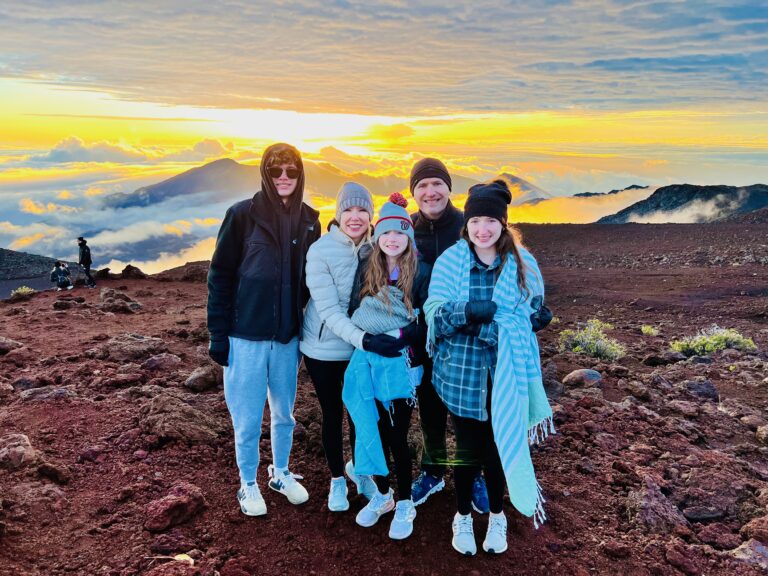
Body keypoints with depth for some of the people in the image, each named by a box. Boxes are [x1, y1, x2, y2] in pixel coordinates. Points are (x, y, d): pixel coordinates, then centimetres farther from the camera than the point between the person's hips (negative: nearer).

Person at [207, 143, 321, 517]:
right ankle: (248, 483, 28)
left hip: (288, 335, 4)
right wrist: (218, 332, -9)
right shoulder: (242, 215, -8)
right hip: (246, 335, -3)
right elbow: (220, 276, -6)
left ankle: (281, 473, 37)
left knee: (284, 413, 16)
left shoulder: (308, 220, 3)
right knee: (248, 418, 7)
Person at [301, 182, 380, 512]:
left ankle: (357, 467, 42)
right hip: (324, 349, -3)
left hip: (361, 347, 3)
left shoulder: (374, 248, -7)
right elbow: (328, 309, -23)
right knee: (332, 414, 12)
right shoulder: (320, 252, -18)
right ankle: (337, 480, 34)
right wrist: (362, 338, -36)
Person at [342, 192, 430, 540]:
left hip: (401, 364, -3)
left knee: (396, 435, 2)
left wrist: (398, 336, -20)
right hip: (367, 362, 4)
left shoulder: (421, 272, -5)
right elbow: (353, 312, 6)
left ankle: (404, 503, 23)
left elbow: (427, 323, -7)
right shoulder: (366, 269, 6)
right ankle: (382, 495, 32)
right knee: (372, 432, 10)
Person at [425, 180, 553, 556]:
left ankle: (497, 517, 37)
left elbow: (533, 314, 2)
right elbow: (434, 311, -12)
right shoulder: (450, 260, -4)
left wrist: (482, 321, -11)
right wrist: (467, 310, -31)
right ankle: (463, 517, 35)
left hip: (506, 375, 1)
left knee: (498, 446, 12)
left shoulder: (522, 263, -2)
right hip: (461, 372, 0)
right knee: (467, 448, 11)